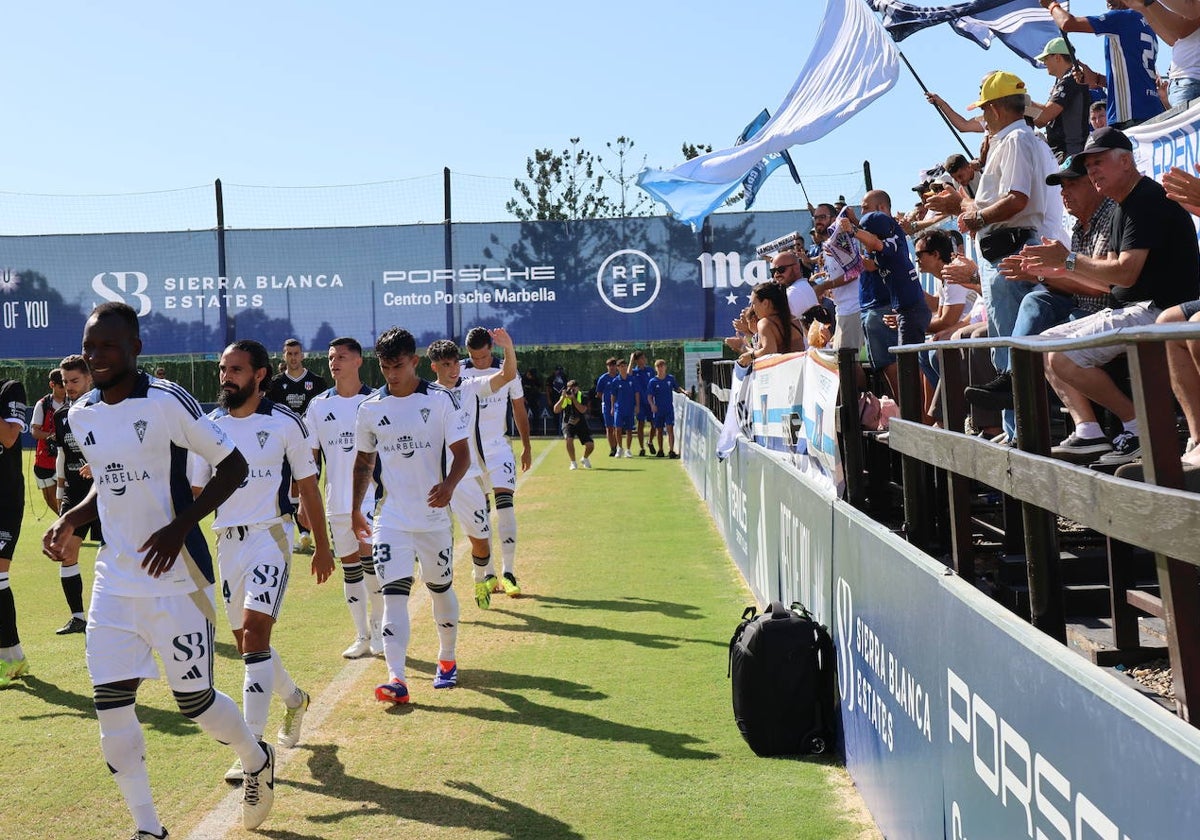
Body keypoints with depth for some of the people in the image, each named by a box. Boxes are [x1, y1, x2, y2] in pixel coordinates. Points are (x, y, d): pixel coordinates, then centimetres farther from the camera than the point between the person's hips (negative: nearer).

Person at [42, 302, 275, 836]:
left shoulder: (167, 402, -14)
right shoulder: (81, 415, 7)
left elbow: (233, 466, -10)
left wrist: (181, 526, -19)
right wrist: (72, 519, 4)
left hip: (175, 577, -6)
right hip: (114, 580, 6)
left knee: (194, 700, 1)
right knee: (110, 703, 0)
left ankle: (257, 761, 33)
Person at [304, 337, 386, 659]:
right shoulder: (318, 405, 6)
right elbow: (310, 456, 9)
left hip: (373, 499, -3)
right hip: (336, 502, 3)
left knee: (370, 561, -12)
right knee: (349, 568, 9)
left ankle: (378, 623, 11)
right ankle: (362, 637, 19)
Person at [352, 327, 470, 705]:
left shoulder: (440, 399, -6)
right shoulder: (370, 408, 3)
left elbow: (462, 453, -7)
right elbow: (364, 461, 15)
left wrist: (449, 484, -26)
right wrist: (356, 509, 13)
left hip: (433, 515, -1)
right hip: (390, 518, 1)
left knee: (440, 588, 14)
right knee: (394, 593, -11)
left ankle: (447, 660, 36)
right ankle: (396, 679, -16)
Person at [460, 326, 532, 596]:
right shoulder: (459, 374, -3)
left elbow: (519, 409, 12)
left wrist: (527, 447, 15)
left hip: (499, 450, 0)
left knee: (505, 508, -11)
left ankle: (508, 574, -6)